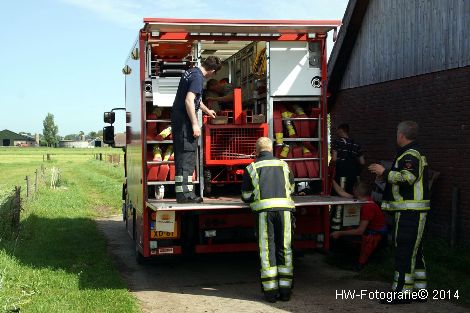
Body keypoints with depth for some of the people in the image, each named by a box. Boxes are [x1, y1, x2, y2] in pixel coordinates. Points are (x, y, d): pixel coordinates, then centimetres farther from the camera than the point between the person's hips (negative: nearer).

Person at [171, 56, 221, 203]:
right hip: (185, 121, -10)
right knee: (186, 157, -9)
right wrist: (195, 124, -22)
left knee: (182, 157, 12)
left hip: (177, 119, 10)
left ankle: (183, 192, 17)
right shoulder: (198, 77, -14)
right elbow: (189, 100, -24)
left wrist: (207, 110, 46)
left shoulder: (191, 71, 17)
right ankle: (184, 194, -8)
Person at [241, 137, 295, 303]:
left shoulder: (252, 168, 11)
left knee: (267, 249, 3)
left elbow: (246, 196, 13)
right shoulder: (283, 165, 18)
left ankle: (271, 290, 3)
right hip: (284, 208, 2)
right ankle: (285, 290, 8)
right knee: (284, 248, 7)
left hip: (264, 209, -1)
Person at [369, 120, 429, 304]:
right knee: (414, 249, 15)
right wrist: (385, 175, 27)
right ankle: (419, 287, 22)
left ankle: (402, 291, -7)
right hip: (410, 211, 11)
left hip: (410, 211, -11)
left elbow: (407, 178, -28)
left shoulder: (411, 155, -14)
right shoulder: (412, 153, 19)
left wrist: (384, 172, -19)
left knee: (404, 250, -9)